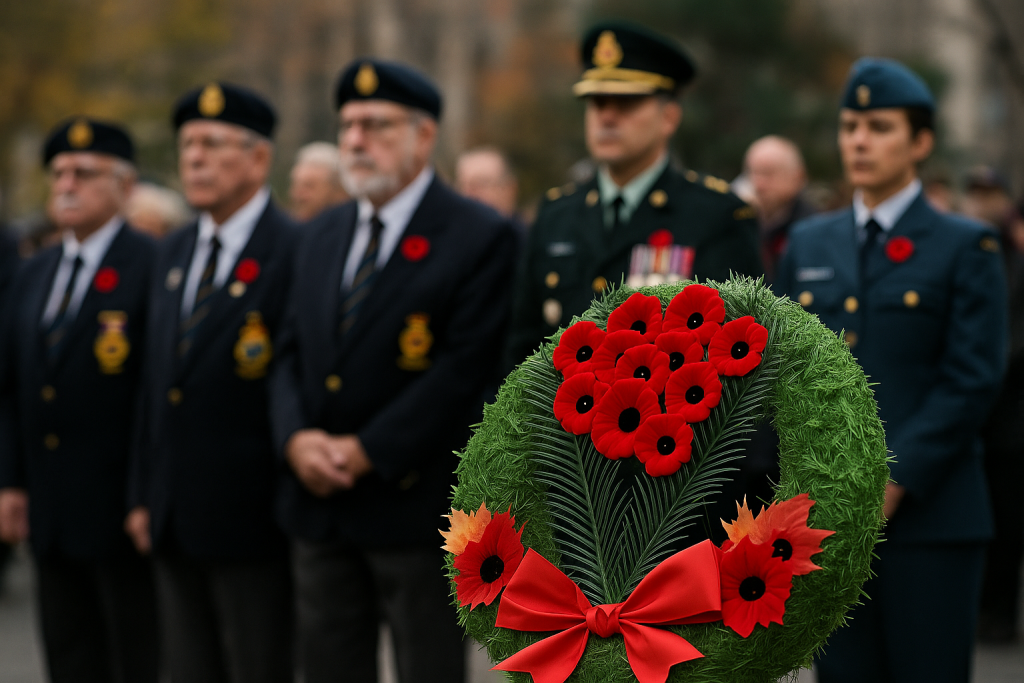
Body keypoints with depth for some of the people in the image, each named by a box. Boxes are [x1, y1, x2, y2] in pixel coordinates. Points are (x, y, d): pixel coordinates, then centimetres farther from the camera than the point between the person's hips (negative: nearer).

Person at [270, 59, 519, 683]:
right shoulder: (323, 236, 15)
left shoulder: (482, 238, -7)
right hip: (320, 507, 6)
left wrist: (367, 452, -17)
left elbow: (464, 368, -15)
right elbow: (292, 352, 14)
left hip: (415, 509, -6)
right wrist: (297, 438, -6)